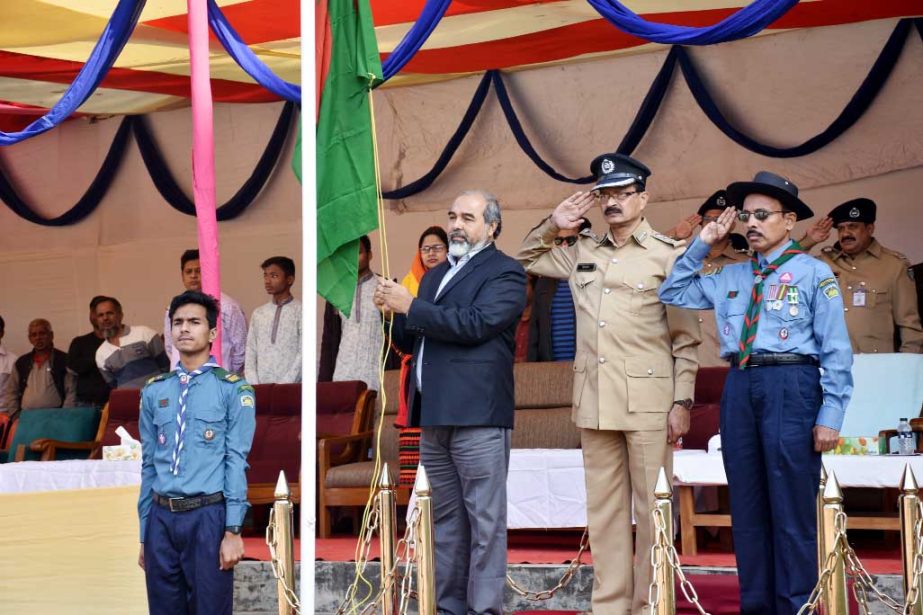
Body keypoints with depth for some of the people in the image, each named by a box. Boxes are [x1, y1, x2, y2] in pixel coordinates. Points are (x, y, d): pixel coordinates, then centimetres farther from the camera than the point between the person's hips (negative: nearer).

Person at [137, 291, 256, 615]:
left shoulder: (233, 389, 0)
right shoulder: (154, 392, 13)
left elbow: (236, 462, -6)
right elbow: (148, 465, 14)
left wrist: (232, 530, -12)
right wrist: (144, 532, 12)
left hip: (207, 516, -4)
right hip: (162, 518, 4)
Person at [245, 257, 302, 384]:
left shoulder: (300, 311, -2)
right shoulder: (258, 314, 13)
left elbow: (304, 353, -7)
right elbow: (250, 353, 11)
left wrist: (285, 385, -13)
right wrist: (254, 385, -2)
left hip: (290, 387, -4)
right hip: (262, 386, 4)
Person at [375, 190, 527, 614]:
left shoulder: (504, 273, -2)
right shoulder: (436, 275, 22)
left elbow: (475, 324, -17)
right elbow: (412, 343, 24)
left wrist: (410, 307, -12)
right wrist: (394, 313, 3)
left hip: (477, 415, -8)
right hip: (434, 417, 8)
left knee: (485, 520, -6)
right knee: (446, 520, 10)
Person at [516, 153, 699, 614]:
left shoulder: (668, 255, -1)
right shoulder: (581, 252, 13)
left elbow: (685, 339, -1)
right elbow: (524, 261, 28)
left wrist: (683, 401, -8)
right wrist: (551, 226, 11)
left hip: (648, 402, -5)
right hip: (594, 402, 5)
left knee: (652, 510, -1)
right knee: (603, 509, 8)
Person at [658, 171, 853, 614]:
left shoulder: (813, 273, 1)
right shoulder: (729, 277, 16)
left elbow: (836, 349, -3)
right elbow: (672, 294, 24)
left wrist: (829, 416, -9)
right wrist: (701, 246, 14)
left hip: (790, 386, -5)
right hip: (739, 389, 6)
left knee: (791, 507, -3)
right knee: (747, 506, 8)